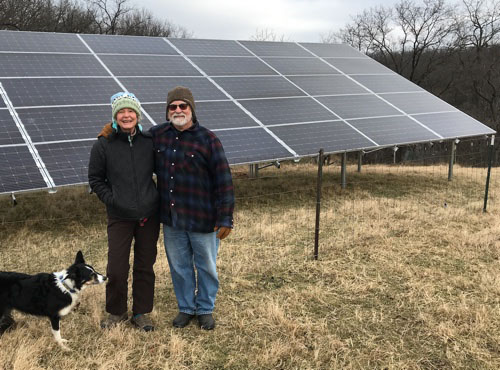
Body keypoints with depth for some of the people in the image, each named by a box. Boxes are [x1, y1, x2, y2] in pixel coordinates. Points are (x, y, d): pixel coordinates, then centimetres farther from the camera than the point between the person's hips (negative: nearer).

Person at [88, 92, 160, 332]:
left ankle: (141, 313, 28)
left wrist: (159, 198, 2)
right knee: (116, 270, 2)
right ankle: (116, 312, 26)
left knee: (145, 267, 11)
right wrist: (111, 200, -7)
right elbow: (95, 179, 3)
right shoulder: (103, 145, -6)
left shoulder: (150, 141, -2)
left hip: (149, 215, 2)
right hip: (119, 217, -2)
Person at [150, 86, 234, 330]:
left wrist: (225, 218, -14)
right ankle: (185, 308, 35)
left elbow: (223, 182, -12)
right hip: (171, 219, 4)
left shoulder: (208, 140, -12)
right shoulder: (157, 135, 3)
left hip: (202, 219, -4)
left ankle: (205, 310, 31)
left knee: (206, 267, 11)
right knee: (179, 266, 16)